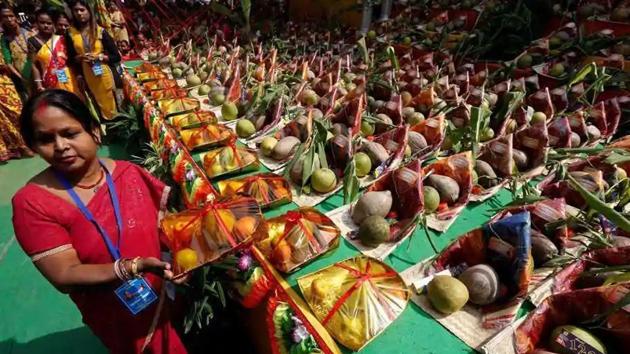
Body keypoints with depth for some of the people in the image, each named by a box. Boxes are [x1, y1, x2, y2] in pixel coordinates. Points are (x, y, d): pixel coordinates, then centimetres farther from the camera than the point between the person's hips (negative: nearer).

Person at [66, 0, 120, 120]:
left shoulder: (100, 31, 1)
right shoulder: (71, 33, 6)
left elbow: (116, 57, -1)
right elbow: (71, 58, 11)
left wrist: (99, 57, -13)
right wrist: (79, 58, -9)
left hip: (104, 74, -1)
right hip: (87, 76, 2)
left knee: (111, 105, 0)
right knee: (99, 107, 4)